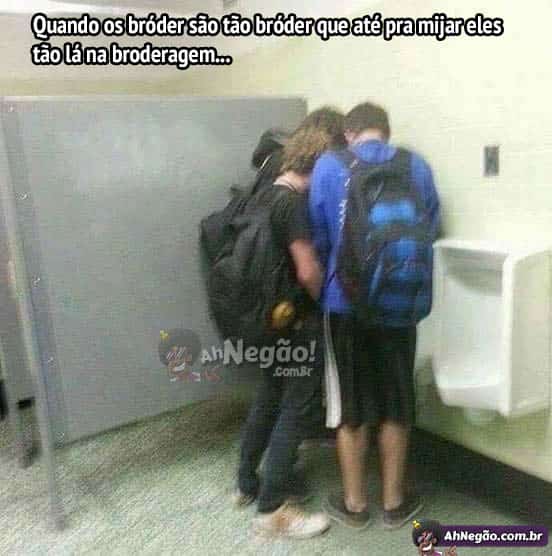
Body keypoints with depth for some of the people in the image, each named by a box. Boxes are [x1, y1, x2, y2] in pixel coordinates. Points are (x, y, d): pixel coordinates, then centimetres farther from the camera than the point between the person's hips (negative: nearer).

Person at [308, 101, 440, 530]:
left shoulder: (328, 165, -3)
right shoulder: (416, 167, 2)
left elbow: (317, 236, -2)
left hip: (345, 302, -1)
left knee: (351, 406, 12)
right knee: (396, 405, 15)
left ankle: (354, 504, 27)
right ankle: (395, 502, 29)